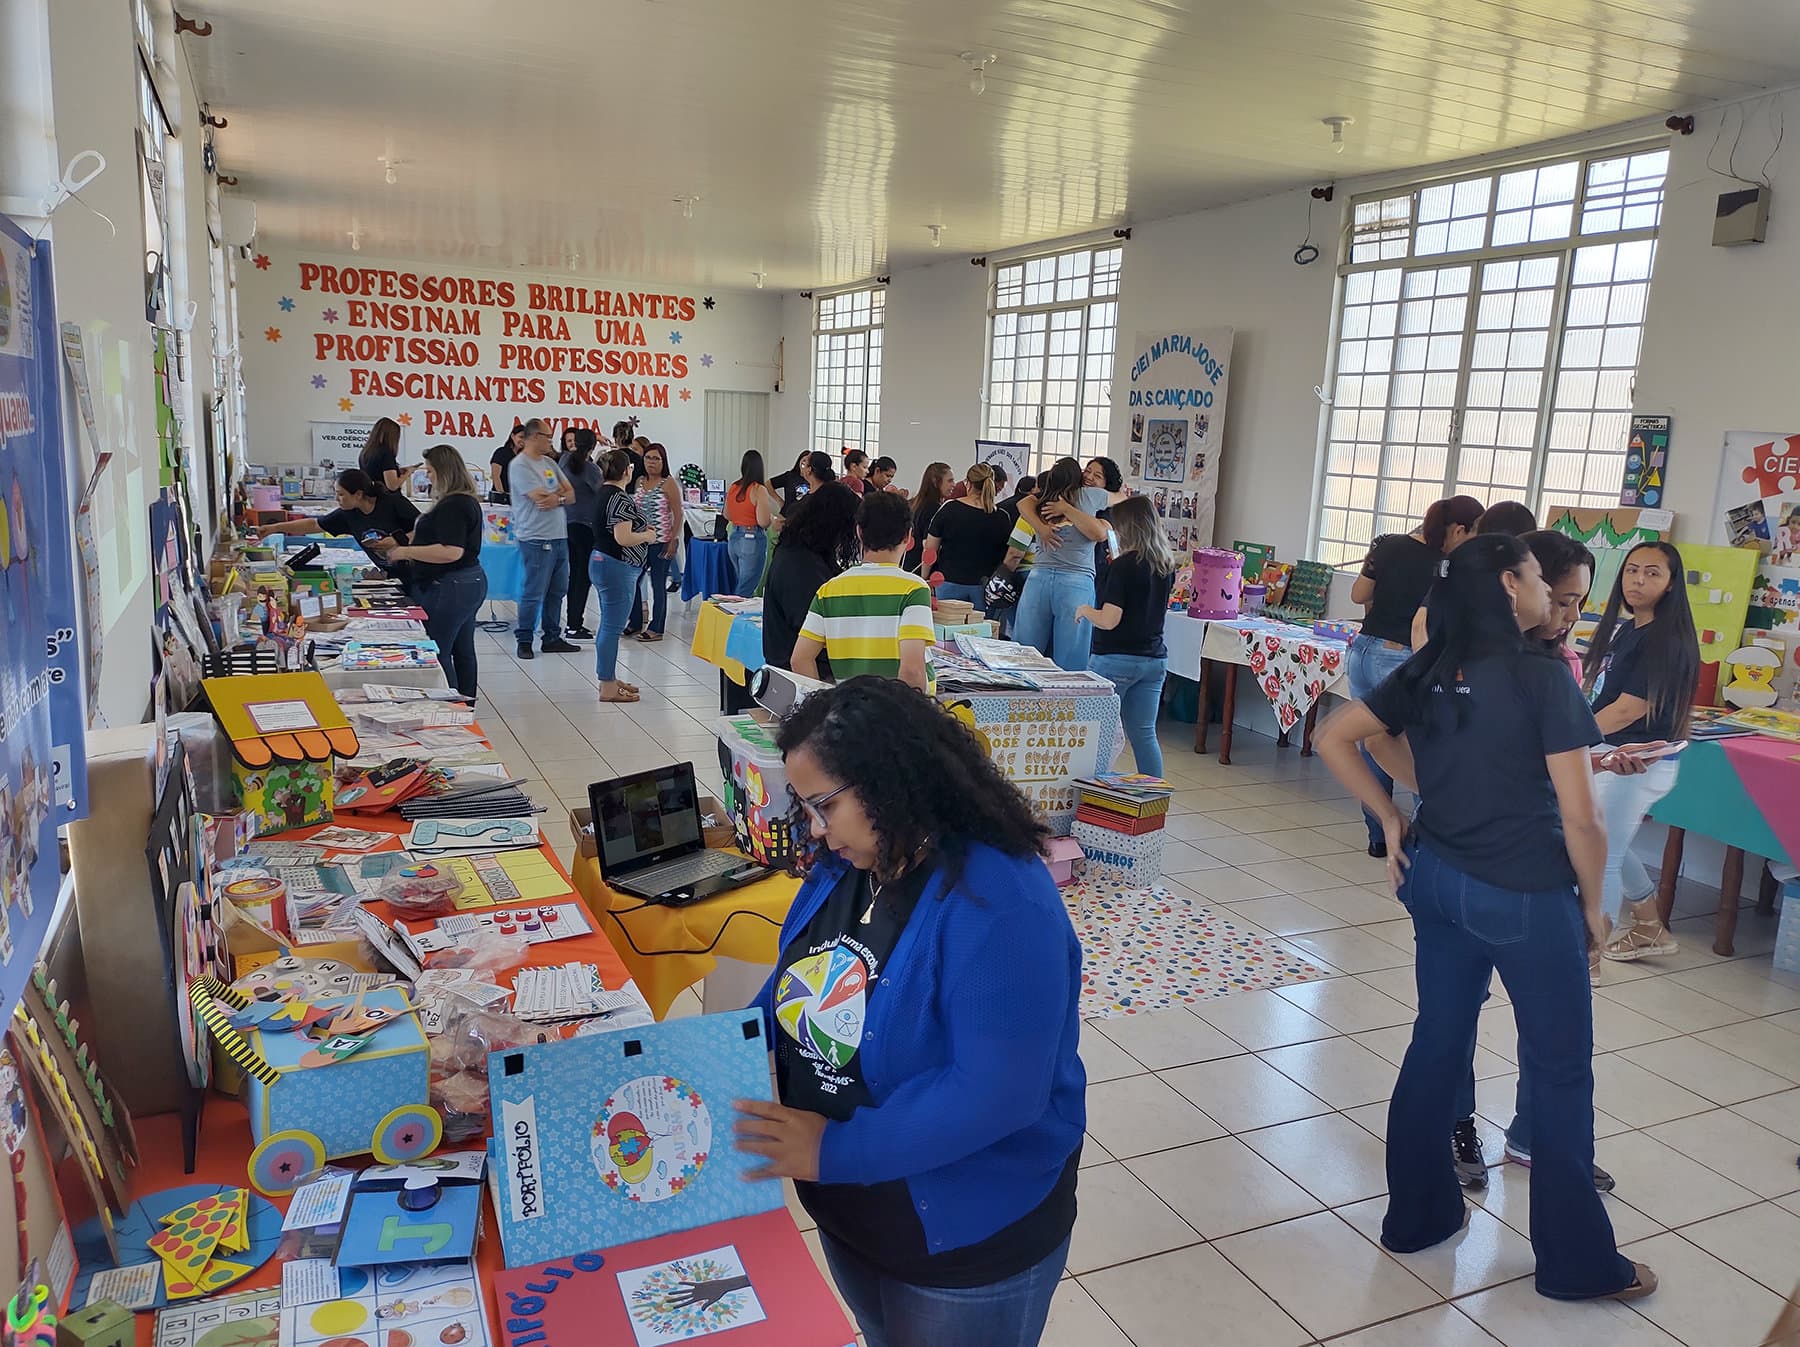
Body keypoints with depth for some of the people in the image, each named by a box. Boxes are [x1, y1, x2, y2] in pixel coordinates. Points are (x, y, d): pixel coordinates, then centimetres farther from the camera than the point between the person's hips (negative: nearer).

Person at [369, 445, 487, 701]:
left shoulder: (452, 506, -18)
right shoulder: (468, 501, 14)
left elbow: (451, 552, -27)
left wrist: (406, 551, -19)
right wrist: (401, 546, 20)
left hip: (449, 589, -11)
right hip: (470, 581, 11)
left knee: (436, 653, -6)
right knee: (462, 651, 16)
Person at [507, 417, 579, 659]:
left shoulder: (549, 463, 15)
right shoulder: (520, 465, -10)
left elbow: (571, 494, 11)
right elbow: (541, 499, -18)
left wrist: (556, 498, -10)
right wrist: (561, 493, 1)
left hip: (559, 537, 8)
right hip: (536, 539, -8)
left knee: (557, 591, 13)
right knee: (533, 593, -4)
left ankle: (552, 638, 22)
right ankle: (524, 641, 7)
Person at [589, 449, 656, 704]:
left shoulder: (603, 494, 12)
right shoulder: (621, 498, -18)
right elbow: (623, 538, -25)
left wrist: (641, 529, 14)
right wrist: (647, 536, -7)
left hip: (601, 562, 11)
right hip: (617, 568, -11)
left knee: (610, 625, 17)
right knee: (612, 627, -5)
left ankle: (609, 678, 27)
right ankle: (607, 688, -1)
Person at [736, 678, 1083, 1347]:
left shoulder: (1000, 907, -31)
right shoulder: (842, 868, -5)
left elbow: (994, 1093, -33)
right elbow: (795, 986, 8)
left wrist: (835, 1150, -31)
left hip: (965, 1237, -7)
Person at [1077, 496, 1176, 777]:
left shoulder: (1123, 566, -15)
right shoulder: (1166, 565, 6)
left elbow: (1109, 620, -19)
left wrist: (1084, 610, 0)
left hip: (1115, 659, -6)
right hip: (1154, 659, 7)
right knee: (1144, 733, 9)